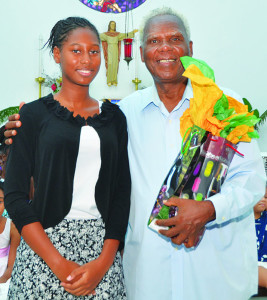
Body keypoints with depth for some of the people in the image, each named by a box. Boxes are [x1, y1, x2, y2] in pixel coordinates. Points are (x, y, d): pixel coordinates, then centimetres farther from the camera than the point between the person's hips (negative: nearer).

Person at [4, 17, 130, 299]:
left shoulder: (113, 116, 8)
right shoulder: (34, 114, -1)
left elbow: (122, 190, 4)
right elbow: (14, 195, -6)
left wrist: (104, 262, -8)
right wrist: (61, 265, -12)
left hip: (103, 247, 2)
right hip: (43, 249, -2)